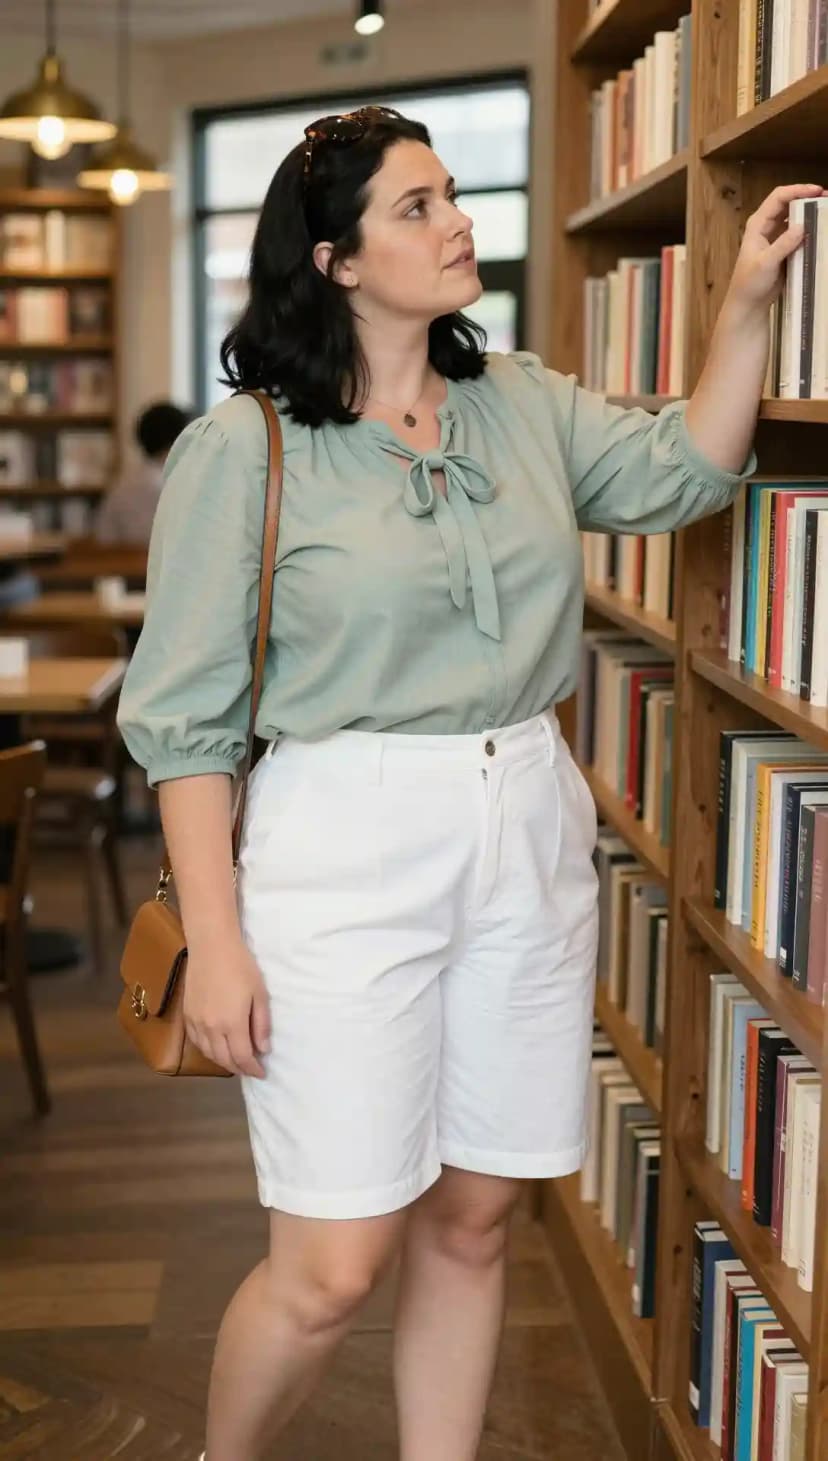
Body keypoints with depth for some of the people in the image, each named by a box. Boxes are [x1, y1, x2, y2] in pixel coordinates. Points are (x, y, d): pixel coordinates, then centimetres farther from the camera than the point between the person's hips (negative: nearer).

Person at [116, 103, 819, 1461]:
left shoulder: (523, 402, 10)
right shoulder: (241, 449, -6)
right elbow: (185, 716, -6)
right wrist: (215, 941, -10)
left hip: (530, 838, 5)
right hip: (347, 851, -5)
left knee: (473, 1223, 13)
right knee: (333, 1271, -2)